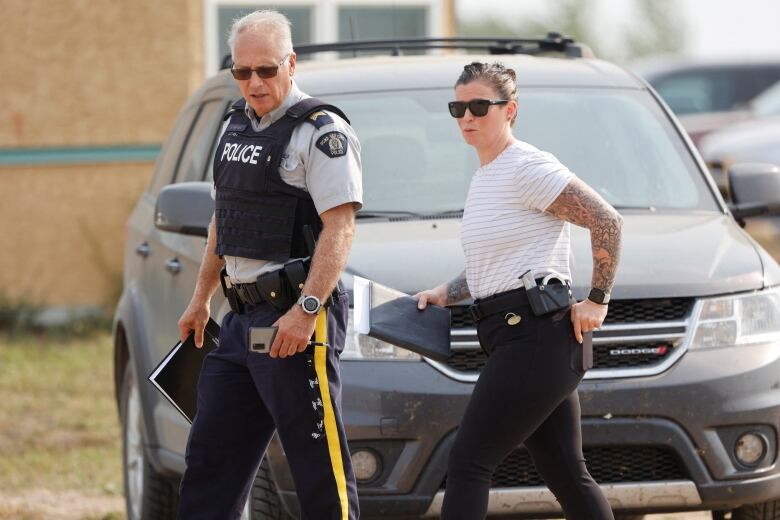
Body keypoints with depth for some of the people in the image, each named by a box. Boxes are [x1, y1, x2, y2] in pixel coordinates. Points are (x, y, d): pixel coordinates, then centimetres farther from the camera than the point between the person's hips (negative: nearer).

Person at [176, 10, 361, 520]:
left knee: (320, 464, -7)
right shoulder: (237, 125, 15)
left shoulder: (321, 131, -10)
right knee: (210, 455, 11)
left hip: (295, 321, -9)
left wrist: (307, 310, -26)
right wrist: (201, 297, 24)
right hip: (242, 317, 9)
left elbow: (339, 229, -18)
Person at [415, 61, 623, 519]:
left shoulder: (527, 168, -9)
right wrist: (446, 293, 15)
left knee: (468, 463, -13)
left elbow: (607, 221, -12)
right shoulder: (483, 178, 20)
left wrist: (597, 301, -12)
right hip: (512, 338, 10)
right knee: (567, 476, 10)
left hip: (536, 336, -10)